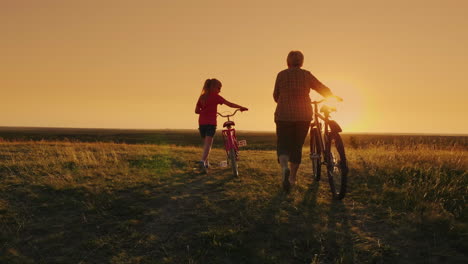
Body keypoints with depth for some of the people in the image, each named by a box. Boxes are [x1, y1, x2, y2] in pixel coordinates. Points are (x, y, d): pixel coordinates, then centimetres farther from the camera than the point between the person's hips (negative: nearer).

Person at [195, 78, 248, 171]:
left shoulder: (202, 97, 14)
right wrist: (241, 107, 2)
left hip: (201, 122, 6)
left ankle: (206, 163, 25)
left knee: (205, 143, 17)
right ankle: (203, 161, -28)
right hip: (211, 123, -6)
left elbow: (196, 110, 15)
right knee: (208, 143, -9)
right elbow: (230, 104, -5)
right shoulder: (215, 96, -1)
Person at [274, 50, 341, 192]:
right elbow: (324, 89, 9)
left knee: (283, 143, 7)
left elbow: (276, 95, 6)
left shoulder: (281, 75, 1)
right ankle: (292, 178, 18)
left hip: (284, 115, -1)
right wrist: (333, 97, 29)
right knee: (297, 146, 13)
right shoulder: (306, 75, 3)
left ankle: (284, 167, -23)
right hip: (304, 115, 1)